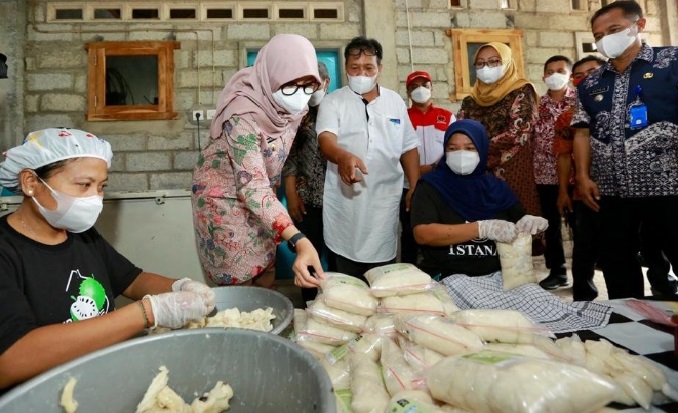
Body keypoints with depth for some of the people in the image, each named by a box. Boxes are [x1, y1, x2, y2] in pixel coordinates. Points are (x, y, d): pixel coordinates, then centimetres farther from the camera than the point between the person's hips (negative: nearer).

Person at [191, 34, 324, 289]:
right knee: (240, 281, 2)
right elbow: (252, 188, -40)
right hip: (224, 196, -6)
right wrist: (298, 241, -50)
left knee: (261, 270, 14)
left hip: (260, 191, 6)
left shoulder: (292, 106, -12)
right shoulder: (243, 116, -33)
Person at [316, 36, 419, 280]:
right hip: (346, 200, -2)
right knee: (346, 282, 5)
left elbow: (408, 149, 15)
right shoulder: (333, 101, 1)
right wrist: (343, 156, -39)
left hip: (385, 200, 3)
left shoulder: (395, 101, 11)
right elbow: (326, 140, -16)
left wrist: (414, 189, 7)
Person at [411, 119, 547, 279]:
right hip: (447, 277, -4)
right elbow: (422, 234, -15)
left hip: (496, 275, 4)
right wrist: (482, 229, -20)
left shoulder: (497, 187, 12)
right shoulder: (430, 186, -1)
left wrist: (528, 223, -3)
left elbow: (518, 224, 21)